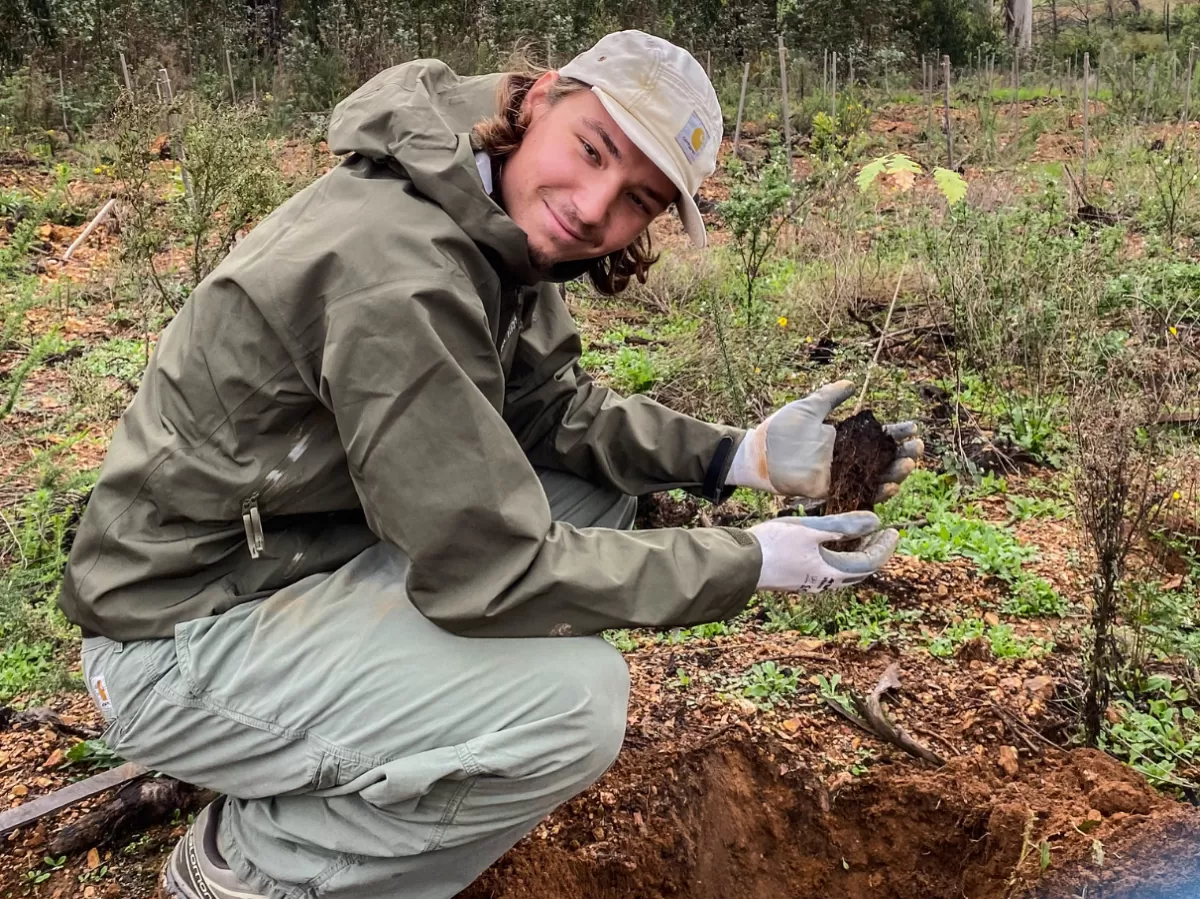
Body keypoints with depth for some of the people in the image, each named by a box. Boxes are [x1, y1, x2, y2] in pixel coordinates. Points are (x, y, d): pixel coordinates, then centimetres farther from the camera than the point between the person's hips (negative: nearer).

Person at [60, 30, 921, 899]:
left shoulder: (498, 220, -2)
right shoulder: (401, 270, -31)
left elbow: (555, 412, 5)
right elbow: (489, 572, -29)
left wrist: (744, 455, -8)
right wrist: (752, 562, -21)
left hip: (321, 554, 9)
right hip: (189, 641, -9)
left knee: (599, 493, 9)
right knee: (575, 702, -24)